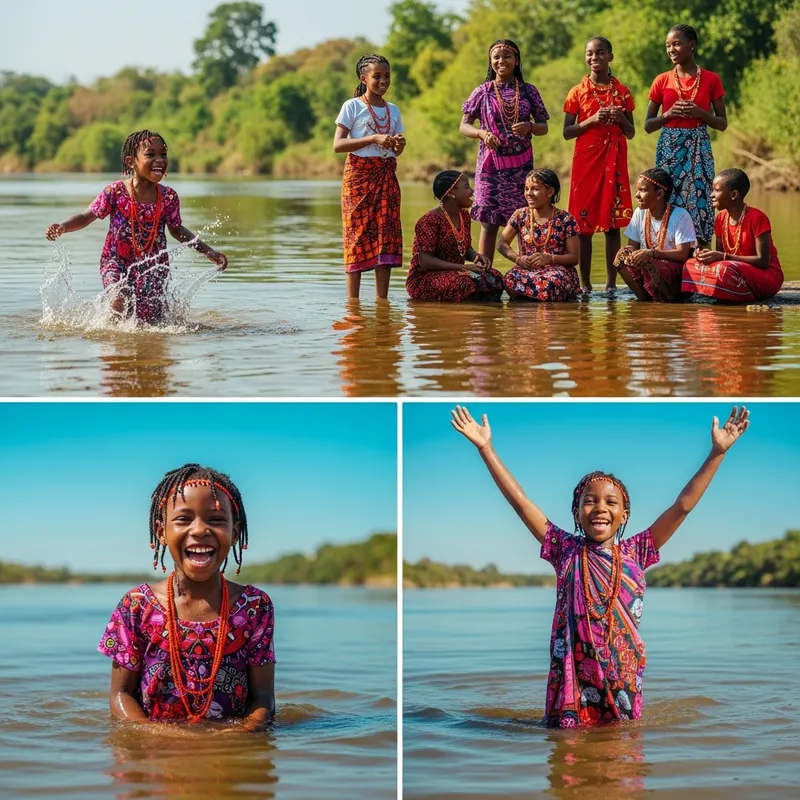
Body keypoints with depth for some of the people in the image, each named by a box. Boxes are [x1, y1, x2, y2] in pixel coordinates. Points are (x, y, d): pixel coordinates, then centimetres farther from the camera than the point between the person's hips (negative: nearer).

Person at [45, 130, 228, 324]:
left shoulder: (169, 197, -5)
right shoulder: (115, 192, -12)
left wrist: (209, 252, 9)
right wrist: (63, 227, -21)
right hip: (117, 260, -2)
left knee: (151, 318, -3)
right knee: (120, 304, -25)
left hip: (153, 264, 2)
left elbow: (177, 230, 11)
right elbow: (86, 217, -2)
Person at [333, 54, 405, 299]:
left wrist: (400, 144, -5)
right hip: (358, 175, -5)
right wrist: (374, 139, -19)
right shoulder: (352, 106, -3)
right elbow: (337, 145, -11)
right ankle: (353, 302, -3)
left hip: (386, 177, 5)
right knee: (357, 235, -5)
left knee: (386, 235, -1)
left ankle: (382, 300, 1)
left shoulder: (393, 110, 13)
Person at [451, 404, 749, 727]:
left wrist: (717, 453, -2)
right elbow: (520, 501, 3)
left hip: (622, 672, 1)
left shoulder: (634, 553, 6)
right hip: (572, 672, -1)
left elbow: (683, 506, 3)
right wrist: (485, 448, -1)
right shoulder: (565, 550, 5)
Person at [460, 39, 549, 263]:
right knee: (489, 223, -2)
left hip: (521, 166, 1)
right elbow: (464, 126, 5)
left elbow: (544, 127, 10)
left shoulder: (528, 91, 6)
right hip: (490, 165, -1)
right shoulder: (483, 92, 4)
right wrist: (482, 133, -15)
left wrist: (529, 127, -12)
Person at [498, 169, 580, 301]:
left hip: (557, 269, -2)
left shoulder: (565, 220, -1)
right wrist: (518, 259, -10)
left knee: (552, 282, -40)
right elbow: (502, 244, 9)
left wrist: (550, 258, -18)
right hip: (527, 269, 2)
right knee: (511, 279, -35)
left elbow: (574, 257, 0)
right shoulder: (520, 215, 6)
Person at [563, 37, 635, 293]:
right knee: (584, 222, -1)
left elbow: (631, 133, 12)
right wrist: (592, 120, -12)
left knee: (613, 222, 0)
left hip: (614, 160, 1)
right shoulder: (578, 92, 4)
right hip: (586, 159, -1)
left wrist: (621, 119, -9)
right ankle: (585, 283, 4)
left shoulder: (622, 91, 7)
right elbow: (567, 132, 1)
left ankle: (611, 282, 3)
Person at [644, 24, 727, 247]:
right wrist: (669, 113, -9)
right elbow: (648, 125, 9)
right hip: (669, 148, 1)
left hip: (698, 149, -1)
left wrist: (700, 113, -11)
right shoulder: (662, 81, 6)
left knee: (698, 203, -7)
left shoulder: (711, 80, 3)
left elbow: (722, 123, 6)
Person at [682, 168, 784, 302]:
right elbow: (720, 253, 13)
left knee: (724, 269, -37)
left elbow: (763, 261, -18)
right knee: (691, 265, -10)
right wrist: (707, 254, -12)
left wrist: (723, 257, -22)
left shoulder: (756, 217, -15)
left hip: (767, 276, -7)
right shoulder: (721, 218, 5)